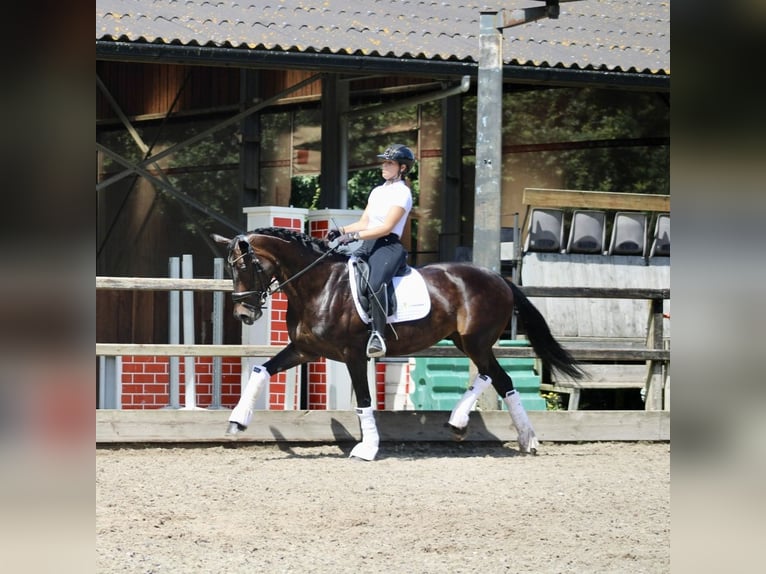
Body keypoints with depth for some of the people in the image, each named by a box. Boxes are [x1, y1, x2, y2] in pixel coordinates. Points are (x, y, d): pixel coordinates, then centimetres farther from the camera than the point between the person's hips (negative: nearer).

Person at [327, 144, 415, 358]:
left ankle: (378, 336, -38)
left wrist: (354, 235, -20)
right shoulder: (377, 192, 22)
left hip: (388, 246, -9)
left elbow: (387, 227, -13)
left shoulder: (402, 193, -3)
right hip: (368, 246, 9)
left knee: (376, 283, -35)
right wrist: (341, 231, 3)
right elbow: (364, 223, 22)